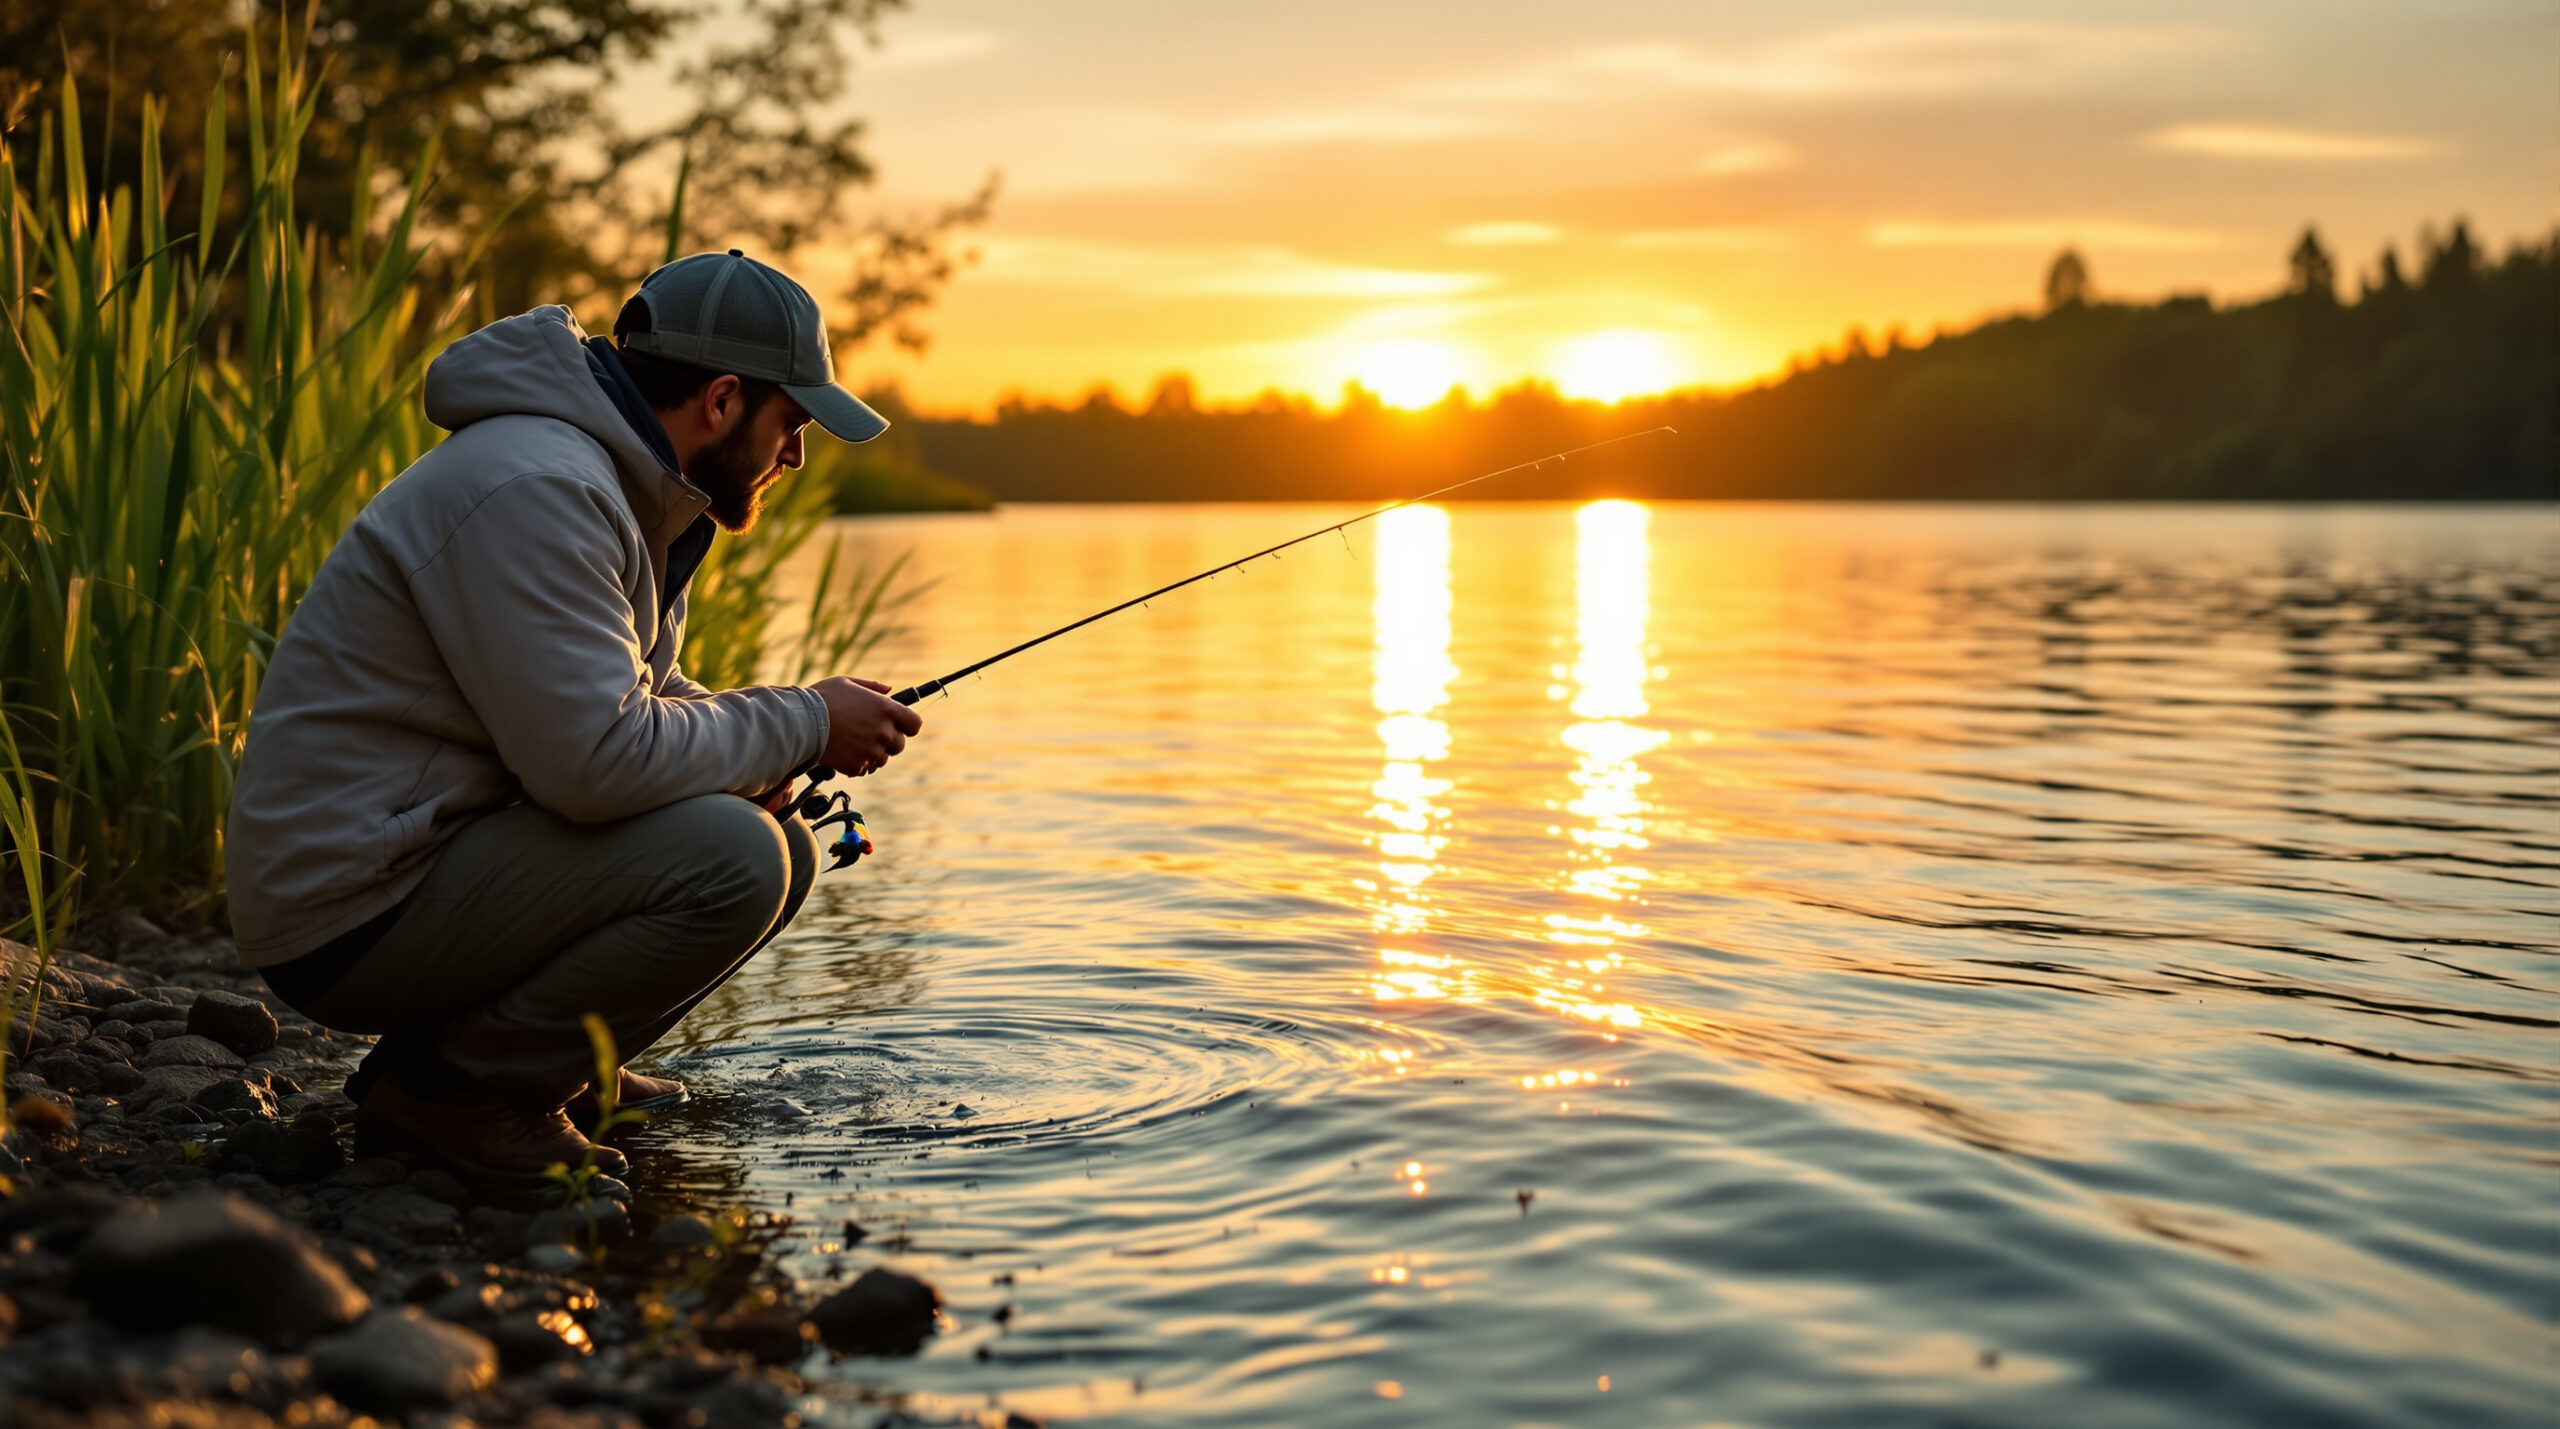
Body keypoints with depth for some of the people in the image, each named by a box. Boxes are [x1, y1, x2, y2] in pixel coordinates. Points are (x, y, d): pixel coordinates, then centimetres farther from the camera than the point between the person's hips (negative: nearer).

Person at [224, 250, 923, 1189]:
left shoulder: (622, 486, 12)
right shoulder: (536, 489, -22)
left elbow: (641, 700, 21)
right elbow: (596, 757, -28)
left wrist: (783, 744, 1)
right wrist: (804, 724, -15)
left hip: (435, 847, 10)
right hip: (351, 912, -10)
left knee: (781, 850, 8)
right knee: (730, 859, -24)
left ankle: (550, 1072, 12)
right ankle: (443, 1092, -10)